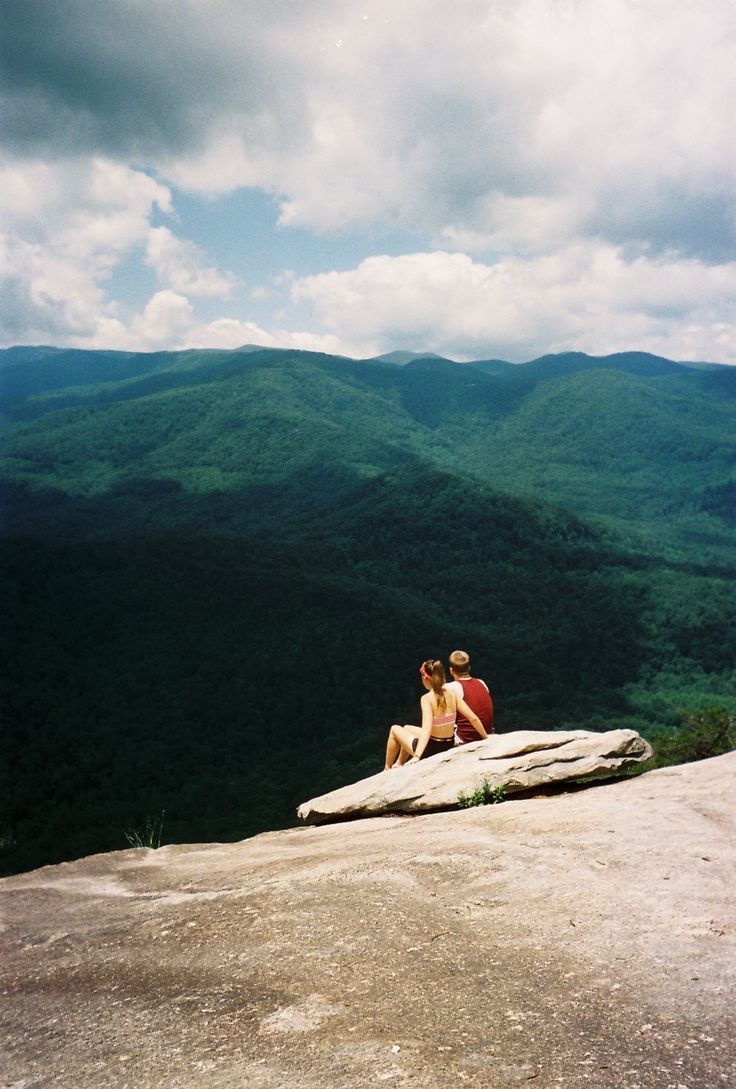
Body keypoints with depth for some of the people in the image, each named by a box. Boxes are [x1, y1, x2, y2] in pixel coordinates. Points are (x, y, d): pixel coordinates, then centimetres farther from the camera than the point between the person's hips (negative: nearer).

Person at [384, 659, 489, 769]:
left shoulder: (427, 698, -23)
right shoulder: (452, 694, -8)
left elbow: (427, 729, -33)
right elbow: (473, 718, -10)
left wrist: (417, 756, -38)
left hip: (430, 750, -6)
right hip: (449, 747, 6)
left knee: (395, 729, 21)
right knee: (407, 728, 32)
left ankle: (387, 770, 33)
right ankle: (399, 765, 48)